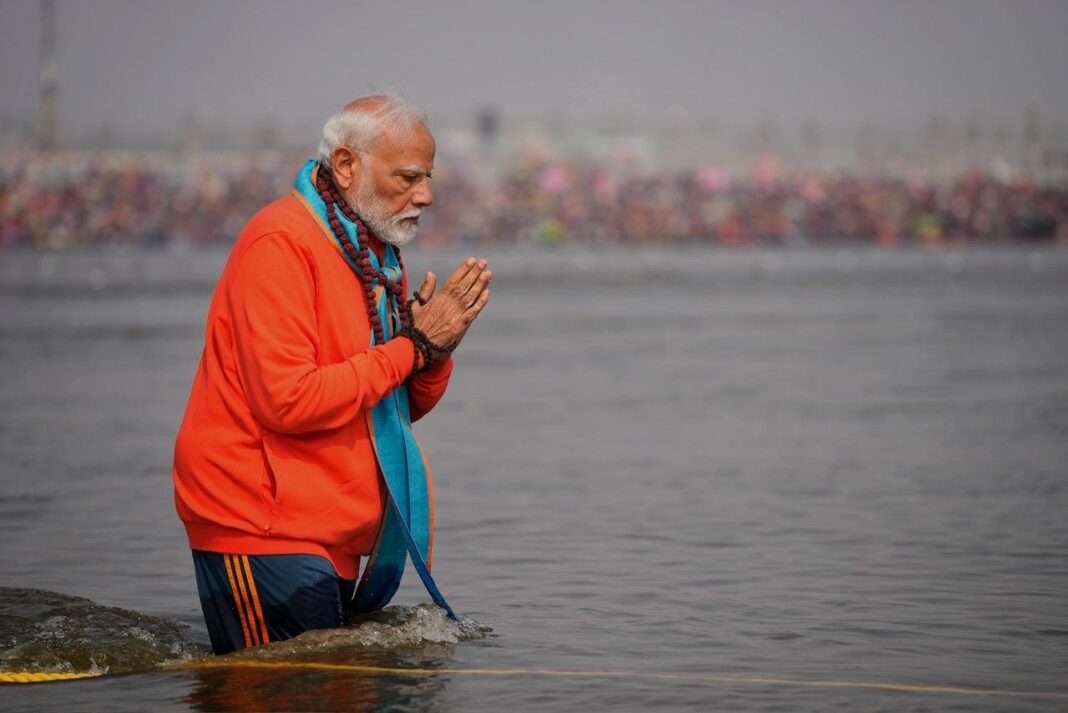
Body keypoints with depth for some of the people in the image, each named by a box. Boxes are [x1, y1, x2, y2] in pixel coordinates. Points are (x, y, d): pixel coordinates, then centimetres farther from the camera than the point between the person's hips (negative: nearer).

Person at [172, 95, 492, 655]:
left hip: (332, 540, 9)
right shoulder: (280, 243, -14)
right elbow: (288, 399, -23)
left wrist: (437, 352, -4)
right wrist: (412, 346, -16)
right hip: (261, 533, -9)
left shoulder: (374, 253, 15)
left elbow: (402, 407, 18)